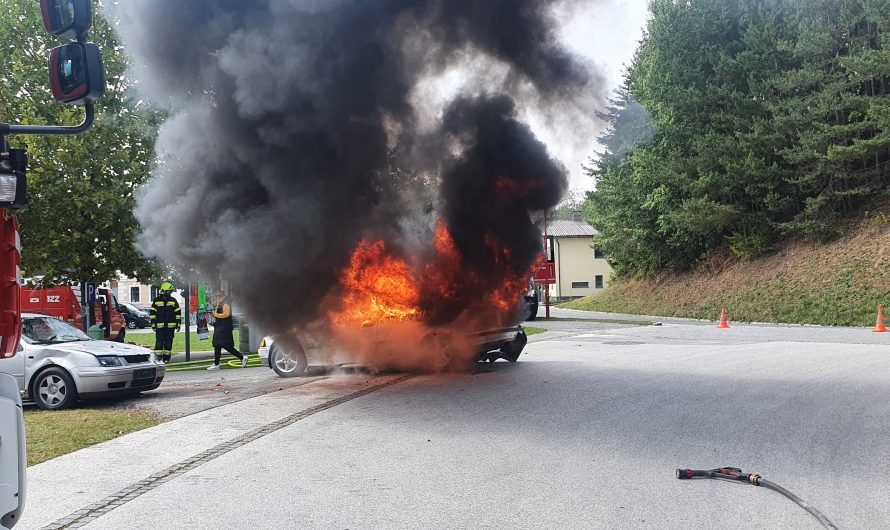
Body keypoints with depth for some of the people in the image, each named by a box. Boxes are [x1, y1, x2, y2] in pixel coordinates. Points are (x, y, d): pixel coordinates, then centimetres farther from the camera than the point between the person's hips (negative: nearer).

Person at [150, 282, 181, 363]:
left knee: (168, 343, 6)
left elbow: (178, 312, 9)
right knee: (159, 342, -8)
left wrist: (178, 323, 4)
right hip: (160, 326, -2)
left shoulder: (173, 301, 8)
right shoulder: (157, 301, 3)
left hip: (170, 326, 2)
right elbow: (152, 313, 5)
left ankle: (166, 359, 13)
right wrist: (153, 324, -1)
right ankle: (157, 358, -9)